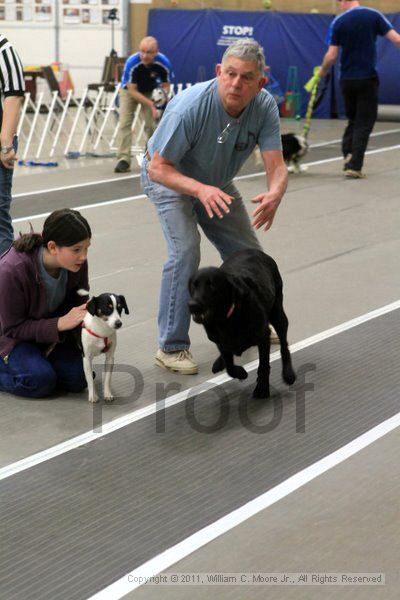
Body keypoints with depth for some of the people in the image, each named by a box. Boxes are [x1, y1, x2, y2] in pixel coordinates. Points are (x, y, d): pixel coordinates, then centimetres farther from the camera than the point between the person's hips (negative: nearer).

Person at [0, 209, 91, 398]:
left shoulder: (76, 262, -20)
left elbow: (77, 302, -1)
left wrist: (84, 316, -25)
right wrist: (60, 323, -35)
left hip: (50, 329, 5)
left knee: (77, 379, -11)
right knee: (41, 381, -26)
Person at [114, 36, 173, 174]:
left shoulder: (164, 63, -29)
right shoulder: (131, 63, -35)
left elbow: (166, 86, -12)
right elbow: (132, 91, -27)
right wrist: (150, 104, -37)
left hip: (151, 91, 2)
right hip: (130, 90, -2)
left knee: (152, 124, -5)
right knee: (125, 122, -16)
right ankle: (123, 159, -20)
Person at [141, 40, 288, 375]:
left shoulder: (265, 107, -23)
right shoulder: (189, 107, -37)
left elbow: (276, 165, -27)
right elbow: (158, 168, -33)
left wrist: (274, 194, -51)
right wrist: (200, 189, -49)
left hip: (216, 184, 5)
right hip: (169, 177, -5)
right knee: (185, 250, -25)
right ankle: (172, 347, -16)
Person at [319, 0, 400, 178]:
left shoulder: (338, 22, -3)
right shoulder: (374, 16, -4)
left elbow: (331, 56, -3)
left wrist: (323, 71, 15)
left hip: (347, 79, 2)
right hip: (368, 78, -2)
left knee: (353, 120, 20)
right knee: (364, 123, 3)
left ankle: (348, 152, 2)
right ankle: (354, 166, -4)